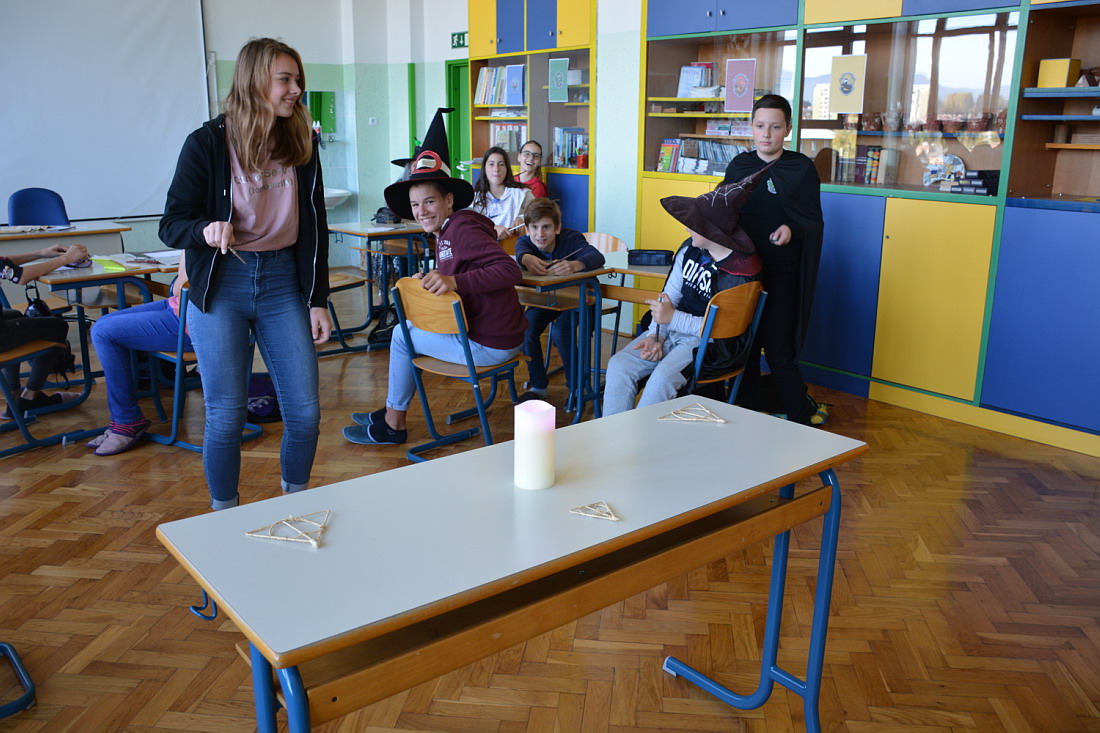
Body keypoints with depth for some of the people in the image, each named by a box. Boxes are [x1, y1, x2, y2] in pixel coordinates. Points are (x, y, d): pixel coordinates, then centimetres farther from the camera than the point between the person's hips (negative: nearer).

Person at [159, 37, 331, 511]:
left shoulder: (301, 143, 4)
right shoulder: (207, 143, -5)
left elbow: (315, 228, 9)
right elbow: (171, 226, -3)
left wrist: (317, 300, 4)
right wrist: (207, 230, -26)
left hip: (283, 282, 3)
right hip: (221, 286, -3)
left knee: (304, 409, 2)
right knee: (226, 414, 1)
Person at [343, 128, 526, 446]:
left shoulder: (463, 229, -18)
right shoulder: (445, 232, 14)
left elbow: (511, 270, -29)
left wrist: (454, 281, -37)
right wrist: (430, 282, -1)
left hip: (488, 345, -10)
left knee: (402, 336, 3)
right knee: (410, 324, 24)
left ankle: (393, 425, 18)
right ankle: (392, 410, 33)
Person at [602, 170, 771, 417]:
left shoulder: (741, 271, -15)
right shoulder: (690, 249, 5)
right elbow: (670, 295, 9)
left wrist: (673, 318, -19)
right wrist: (655, 335, -6)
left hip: (711, 342, -6)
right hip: (673, 329, 7)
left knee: (663, 376, -32)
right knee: (619, 365, -14)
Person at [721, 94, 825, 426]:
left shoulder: (802, 168, -1)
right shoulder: (738, 166, 8)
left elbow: (815, 223, -2)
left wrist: (793, 230, -21)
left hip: (782, 274, -4)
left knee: (778, 351, -8)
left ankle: (801, 424, 7)